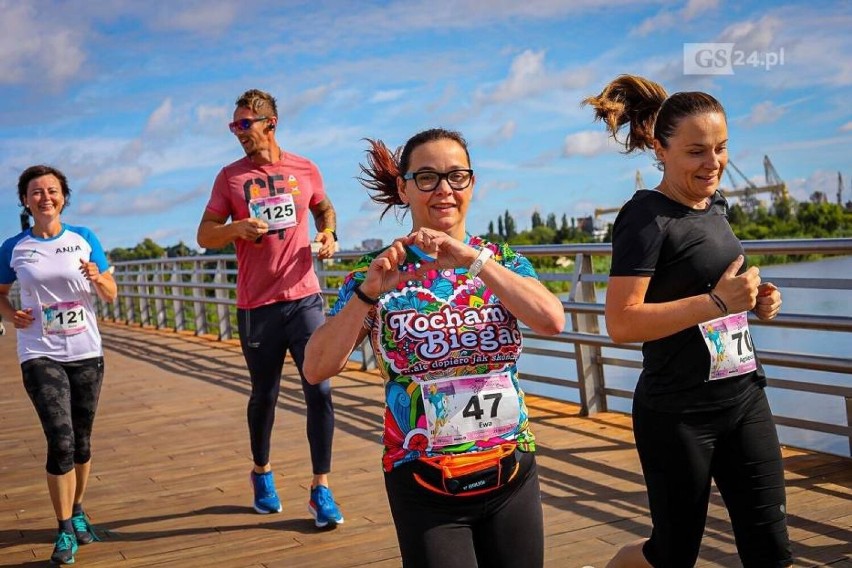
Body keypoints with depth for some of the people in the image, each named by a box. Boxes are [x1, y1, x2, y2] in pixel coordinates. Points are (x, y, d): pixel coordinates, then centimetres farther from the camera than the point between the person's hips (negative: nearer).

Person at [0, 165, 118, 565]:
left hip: (86, 354, 2)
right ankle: (65, 531, 0)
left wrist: (98, 279, -19)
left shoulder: (84, 239, 0)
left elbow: (111, 296, 2)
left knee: (81, 440, 12)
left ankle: (77, 511, 32)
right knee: (60, 441, -12)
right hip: (41, 356, -2)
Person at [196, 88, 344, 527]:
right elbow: (204, 235, 3)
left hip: (304, 298, 0)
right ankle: (261, 472, 37)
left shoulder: (305, 170, 5)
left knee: (319, 390, -7)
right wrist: (236, 228, -17)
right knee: (264, 395, 13)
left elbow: (324, 208, 23)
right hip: (256, 306, 0)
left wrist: (328, 234, 2)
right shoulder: (230, 177, 3)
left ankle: (320, 490, 4)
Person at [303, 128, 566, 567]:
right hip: (424, 486, -2)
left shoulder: (503, 261, 1)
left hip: (512, 475, 3)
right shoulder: (378, 273, -5)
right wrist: (368, 291, -25)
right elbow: (316, 369, -13)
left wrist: (474, 261, -24)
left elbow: (552, 321, -18)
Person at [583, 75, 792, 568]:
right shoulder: (647, 217, -16)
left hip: (745, 397, 8)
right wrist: (718, 302, -27)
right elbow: (621, 323, -23)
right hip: (679, 414, -7)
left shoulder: (716, 206, 10)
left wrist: (754, 301, 4)